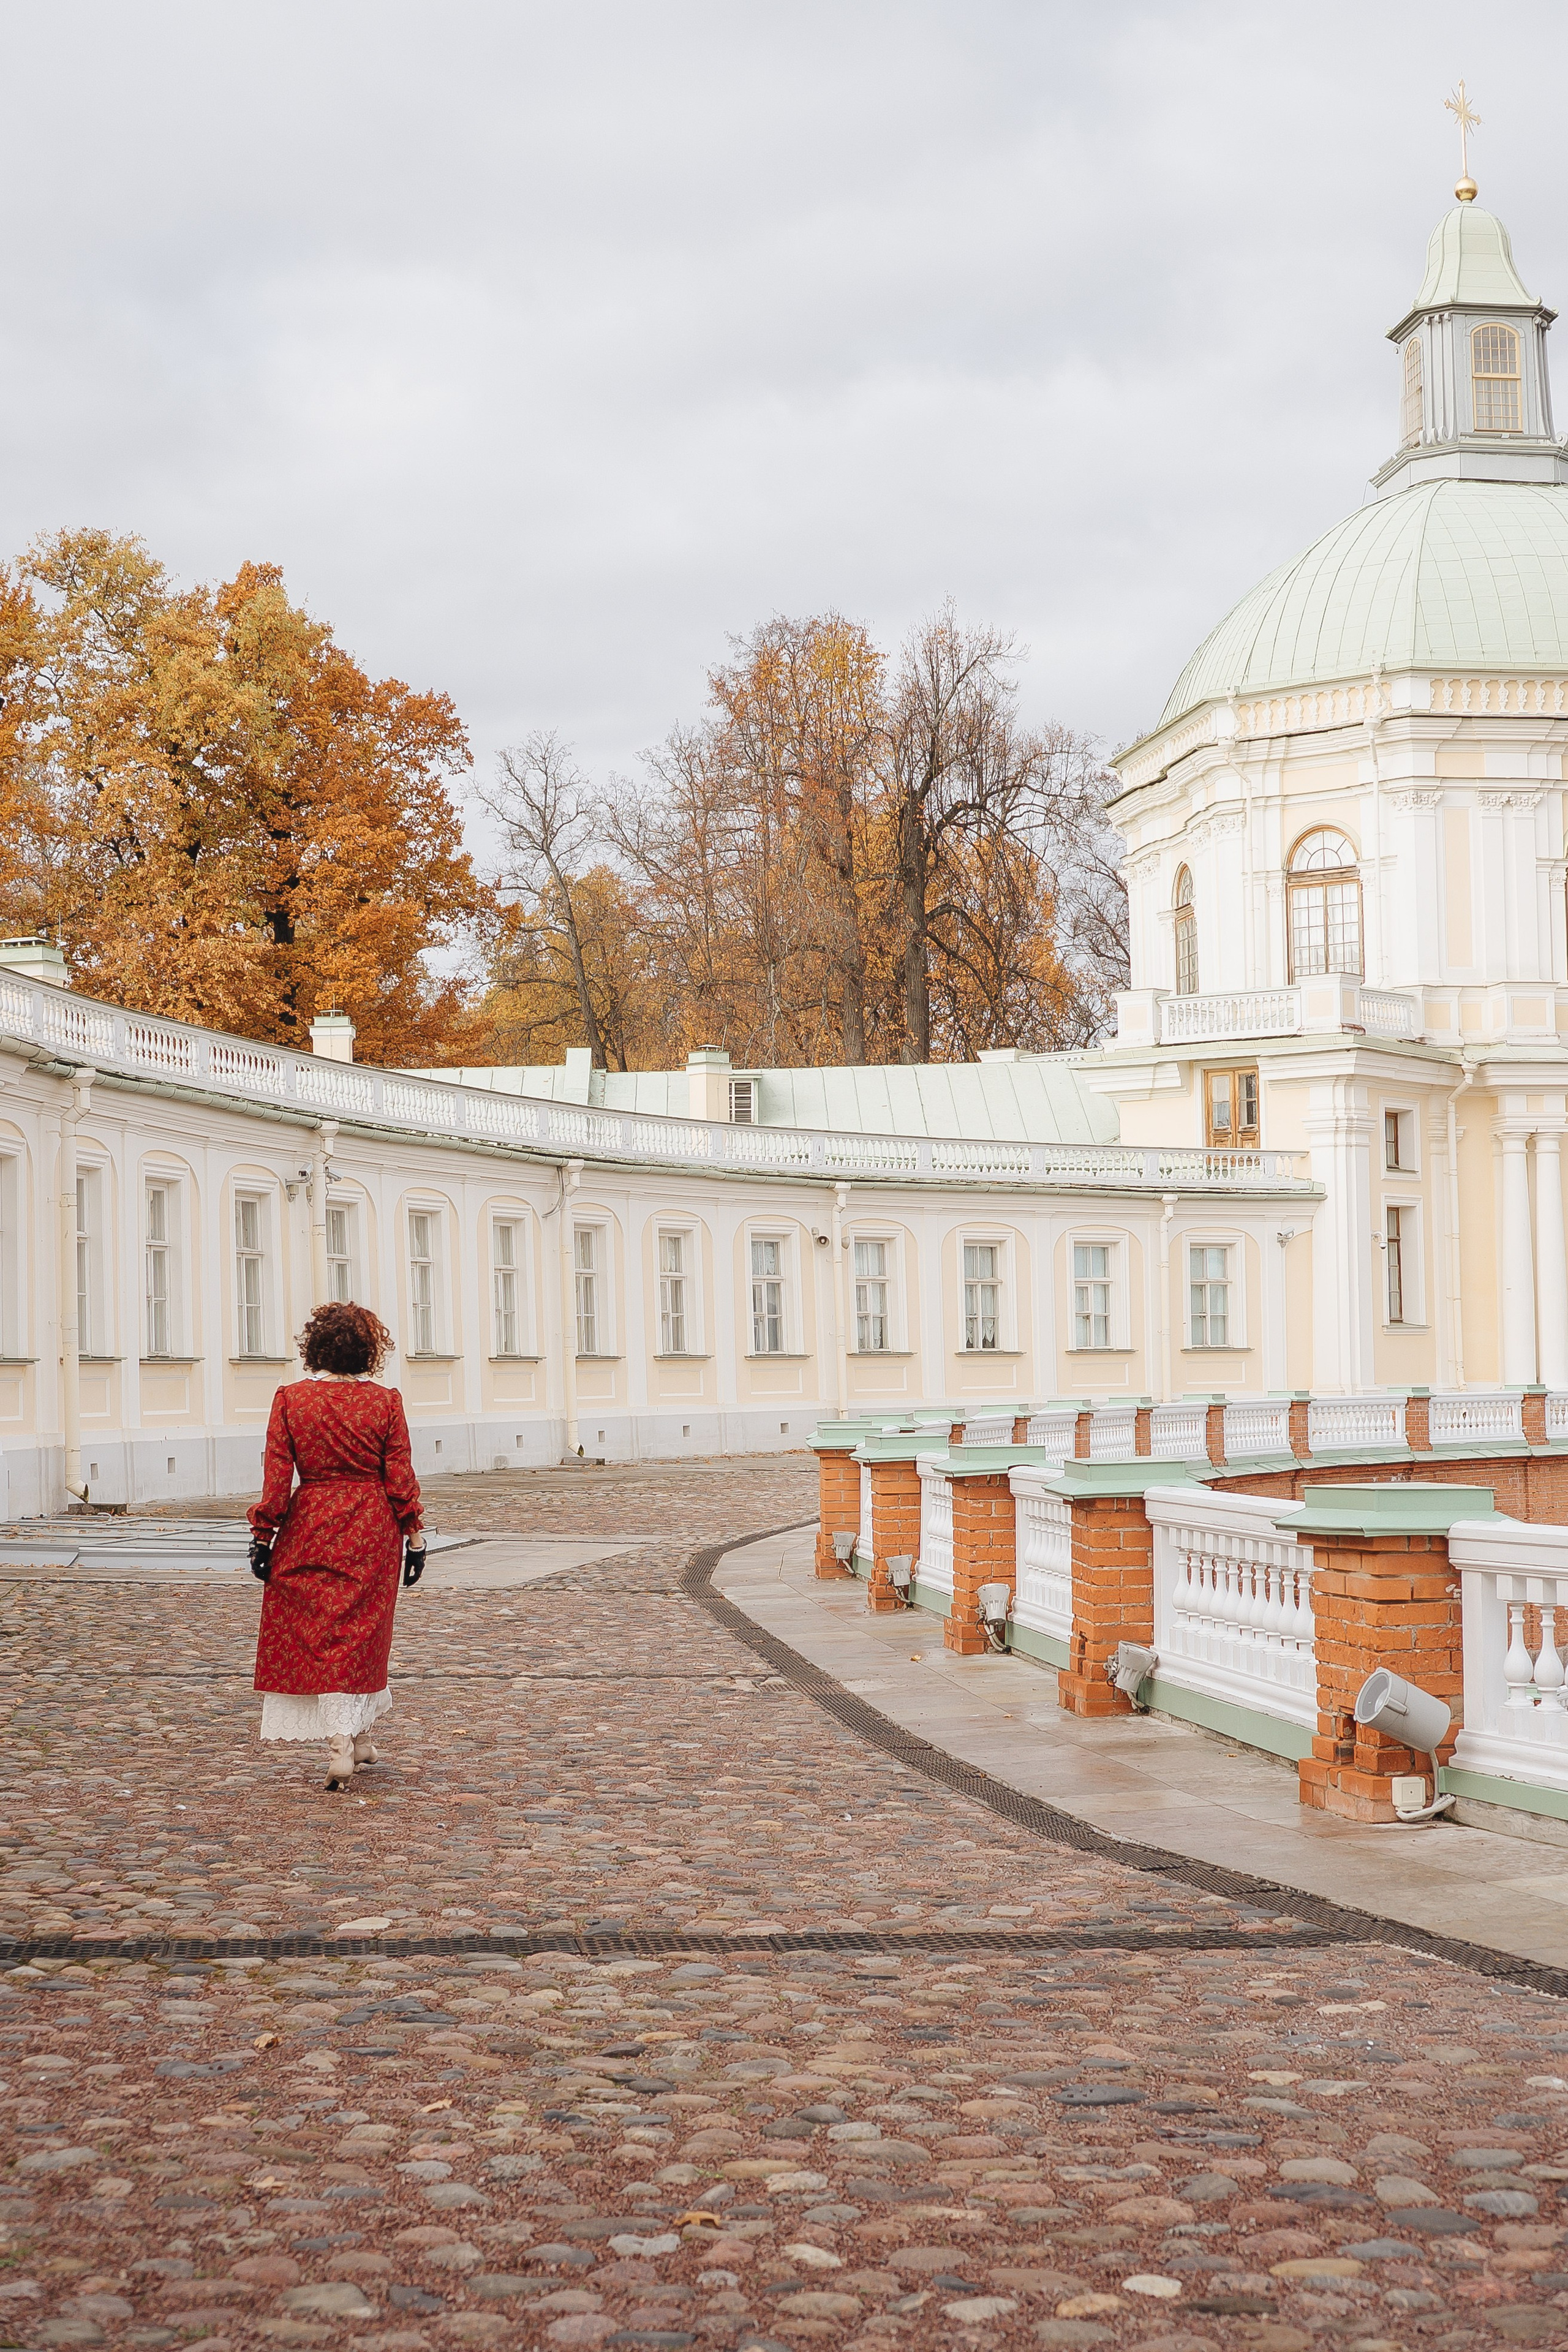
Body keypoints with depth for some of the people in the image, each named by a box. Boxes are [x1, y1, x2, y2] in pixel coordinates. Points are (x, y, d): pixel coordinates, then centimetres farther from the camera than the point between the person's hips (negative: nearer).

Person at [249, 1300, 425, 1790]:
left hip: (310, 1529, -1)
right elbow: (400, 1478, -2)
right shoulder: (385, 1402, -4)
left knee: (320, 1637, 4)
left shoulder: (290, 1399, -5)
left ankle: (341, 1746, -6)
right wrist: (414, 1536, 5)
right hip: (372, 1531, 1)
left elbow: (277, 1476, -6)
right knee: (359, 1636, 12)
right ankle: (358, 1738, 19)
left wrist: (264, 1536, 0)